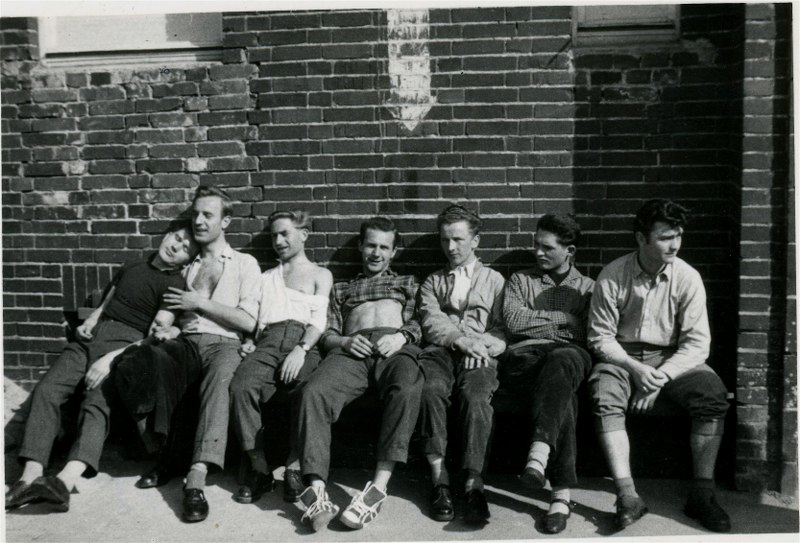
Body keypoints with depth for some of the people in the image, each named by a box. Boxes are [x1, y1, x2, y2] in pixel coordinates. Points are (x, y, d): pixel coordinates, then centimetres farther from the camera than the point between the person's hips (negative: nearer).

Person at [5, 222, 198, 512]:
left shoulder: (174, 284, 3)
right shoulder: (130, 267, 25)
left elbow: (157, 336, -7)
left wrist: (111, 359, -17)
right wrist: (89, 321, 10)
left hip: (124, 344, -6)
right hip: (91, 336, 6)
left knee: (98, 403, -30)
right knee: (47, 390, -18)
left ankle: (66, 481, -49)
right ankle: (31, 477, -26)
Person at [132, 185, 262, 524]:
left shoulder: (245, 264, 10)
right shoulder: (187, 266, 26)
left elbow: (248, 321, -1)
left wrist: (199, 303, -3)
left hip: (224, 344, -4)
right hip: (186, 342, 4)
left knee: (218, 379, -40)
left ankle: (197, 477, -47)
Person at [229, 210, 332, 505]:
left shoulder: (320, 274, 21)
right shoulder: (266, 277, 34)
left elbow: (318, 321, 6)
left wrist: (301, 349, -12)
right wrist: (249, 340, 3)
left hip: (303, 340, -3)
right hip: (268, 340, 3)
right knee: (242, 385, -31)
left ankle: (294, 468, -25)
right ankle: (259, 469, -22)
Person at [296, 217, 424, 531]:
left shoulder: (407, 282, 34)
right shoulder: (342, 289, 36)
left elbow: (417, 323, 16)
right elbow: (327, 335, 24)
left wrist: (401, 336, -7)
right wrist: (344, 341, 0)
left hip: (395, 348, -1)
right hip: (351, 350, 2)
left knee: (407, 389, -39)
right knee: (314, 393, -32)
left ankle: (379, 485, -43)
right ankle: (316, 488, -38)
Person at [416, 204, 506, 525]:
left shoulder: (494, 280, 26)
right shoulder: (432, 282, 28)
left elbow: (503, 331, 14)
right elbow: (430, 323, 8)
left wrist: (485, 345, -9)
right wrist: (461, 339, -12)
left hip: (479, 355, -1)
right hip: (441, 351, 1)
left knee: (476, 396, -35)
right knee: (430, 388, -34)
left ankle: (474, 484, -38)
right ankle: (439, 480, -30)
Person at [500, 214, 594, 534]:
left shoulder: (588, 287, 26)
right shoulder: (520, 281, 27)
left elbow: (588, 334, 7)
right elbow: (513, 321, 5)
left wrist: (538, 321, 0)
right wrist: (564, 317, 6)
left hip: (569, 356, 0)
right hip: (524, 357, 1)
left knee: (561, 360, -41)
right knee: (561, 394, -37)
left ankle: (539, 455, -53)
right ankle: (562, 492, -37)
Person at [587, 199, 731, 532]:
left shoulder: (687, 277, -6)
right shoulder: (613, 276, -9)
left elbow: (697, 343, -8)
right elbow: (600, 336, -5)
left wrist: (660, 378, -21)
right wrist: (635, 368, -21)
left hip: (671, 358, 1)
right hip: (622, 356, -1)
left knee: (713, 393, -27)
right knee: (604, 396, -32)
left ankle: (702, 494, -17)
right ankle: (627, 497, -31)